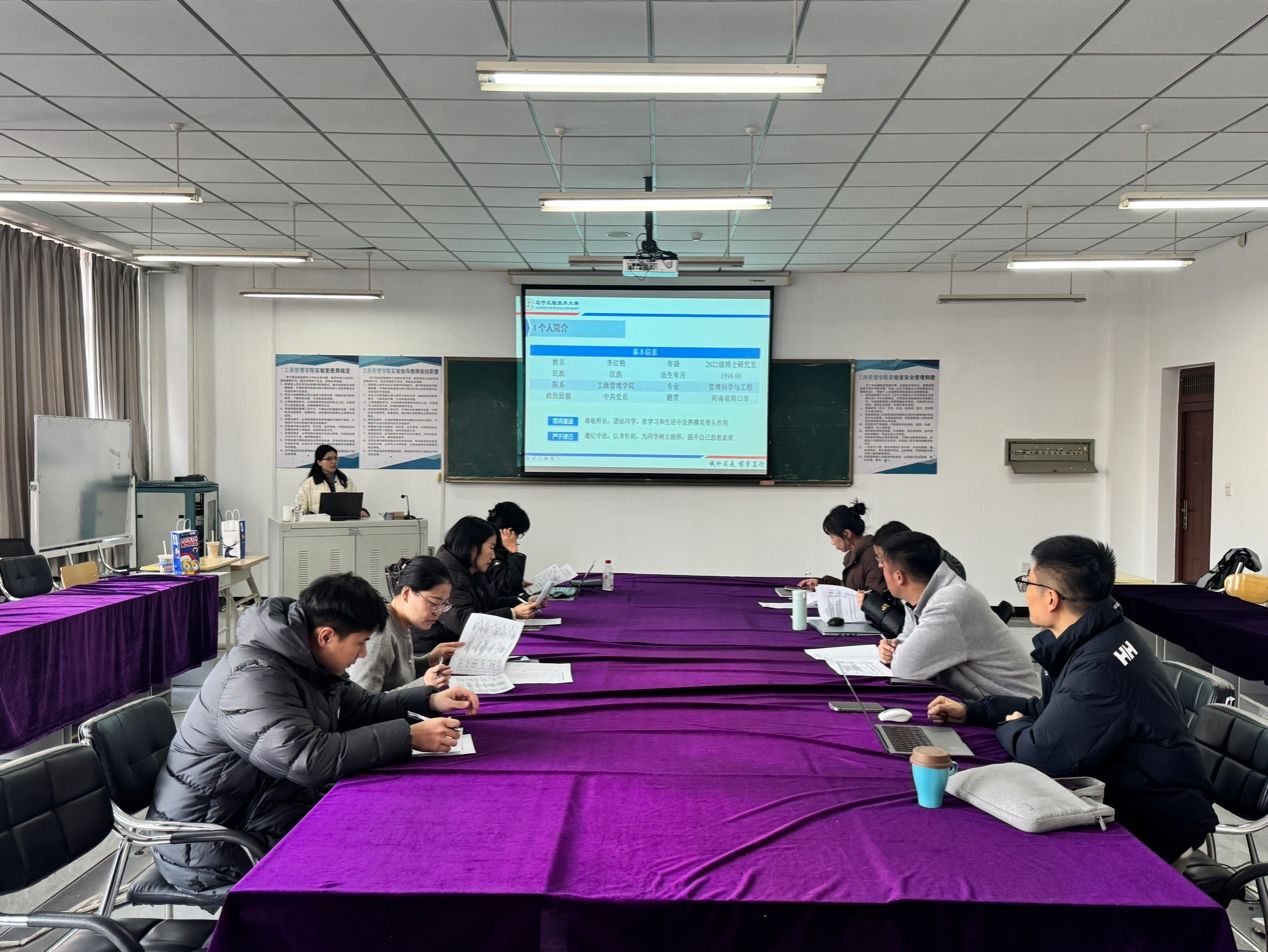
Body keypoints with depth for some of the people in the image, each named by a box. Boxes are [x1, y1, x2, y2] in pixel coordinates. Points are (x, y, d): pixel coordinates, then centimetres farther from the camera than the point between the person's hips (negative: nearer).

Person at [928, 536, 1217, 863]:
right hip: (1129, 796, 8)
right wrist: (972, 711, 9)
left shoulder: (1100, 665, -30)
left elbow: (1045, 753, -30)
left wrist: (1011, 727, -7)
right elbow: (1053, 708, 16)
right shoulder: (1092, 638, 2)